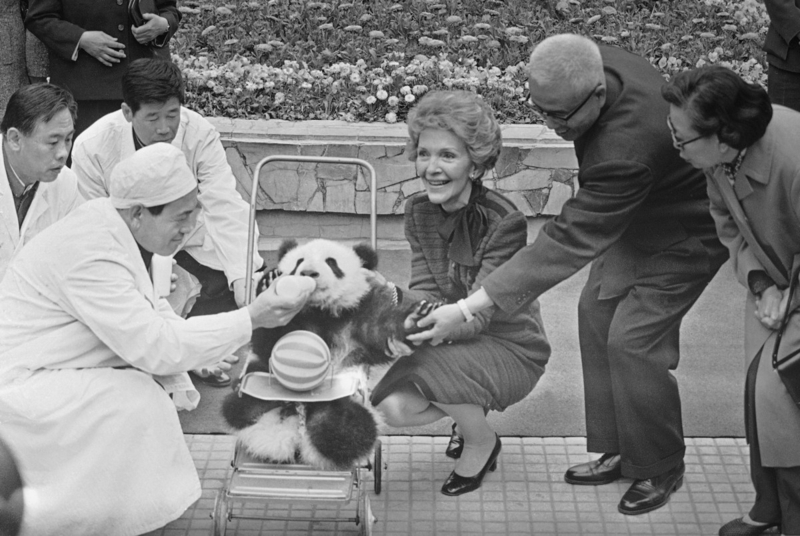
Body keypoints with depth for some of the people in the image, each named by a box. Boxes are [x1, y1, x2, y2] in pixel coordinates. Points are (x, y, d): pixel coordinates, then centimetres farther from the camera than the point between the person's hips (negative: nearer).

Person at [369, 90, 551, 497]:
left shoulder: (504, 221, -23)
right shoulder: (419, 211, -3)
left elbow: (477, 313, -26)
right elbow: (424, 289, -9)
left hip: (511, 348, -5)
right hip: (453, 341, 5)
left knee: (435, 367, -33)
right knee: (394, 407, -19)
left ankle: (482, 443, -1)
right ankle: (471, 411, 15)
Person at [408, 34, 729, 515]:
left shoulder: (627, 148, -43)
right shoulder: (598, 66, -18)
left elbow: (569, 242, -41)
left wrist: (470, 309, -42)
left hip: (685, 236, -9)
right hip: (637, 219, 9)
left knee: (632, 339, -12)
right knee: (597, 314, 8)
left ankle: (661, 470, 10)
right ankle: (619, 452, 21)